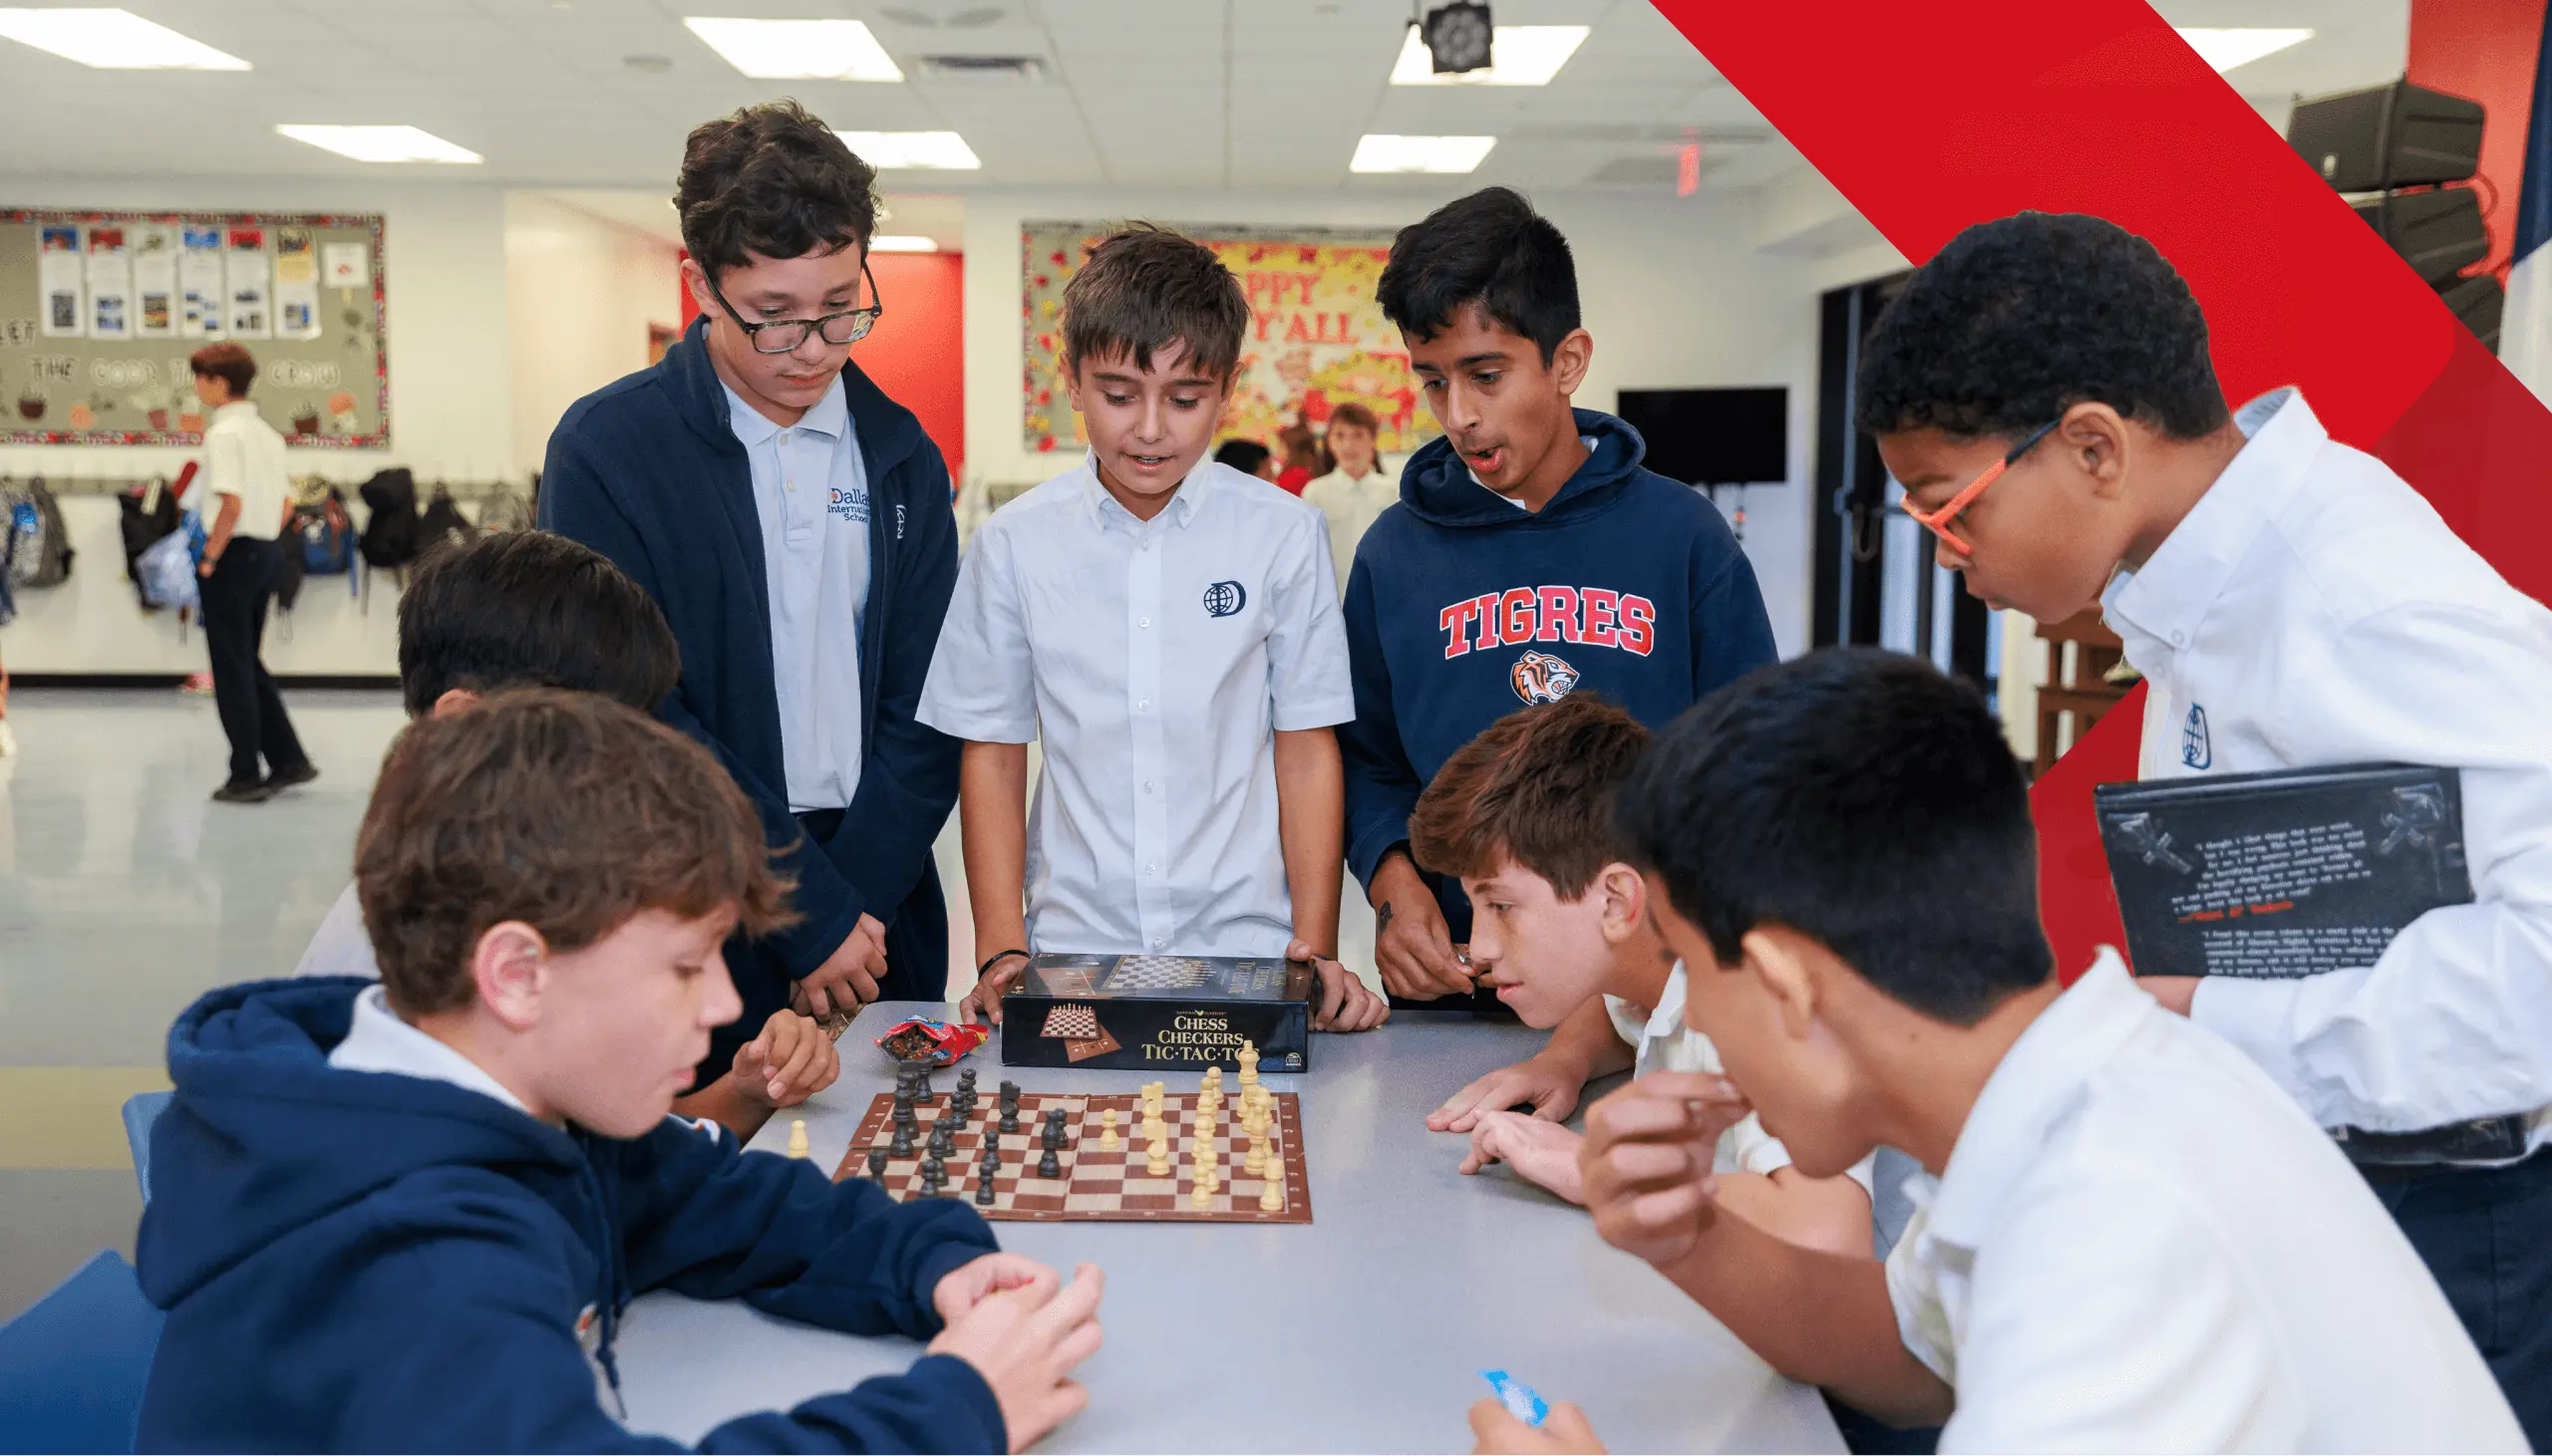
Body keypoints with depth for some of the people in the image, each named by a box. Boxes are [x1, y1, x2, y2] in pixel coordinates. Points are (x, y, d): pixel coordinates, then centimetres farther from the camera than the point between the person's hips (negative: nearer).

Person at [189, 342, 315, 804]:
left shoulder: (224, 433, -13)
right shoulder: (267, 432, 14)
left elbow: (232, 503, -22)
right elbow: (286, 502, 17)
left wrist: (209, 556, -14)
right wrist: (263, 541, 16)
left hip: (235, 554, -9)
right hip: (267, 551, 9)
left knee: (232, 668, -1)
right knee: (248, 663, 17)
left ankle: (246, 776, 4)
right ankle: (288, 760, 16)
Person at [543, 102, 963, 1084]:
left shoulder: (901, 456, 5)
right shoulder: (608, 447, -8)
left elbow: (924, 709, 3)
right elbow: (635, 719, -13)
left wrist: (856, 904, -8)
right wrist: (812, 908, -14)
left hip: (878, 909, 4)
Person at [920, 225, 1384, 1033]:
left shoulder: (1283, 532, 1)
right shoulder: (1014, 543, 3)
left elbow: (1306, 748, 4)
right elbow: (993, 752, 7)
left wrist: (1317, 950, -2)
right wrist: (1002, 951, 0)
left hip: (1247, 949, 0)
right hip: (1072, 947, 1)